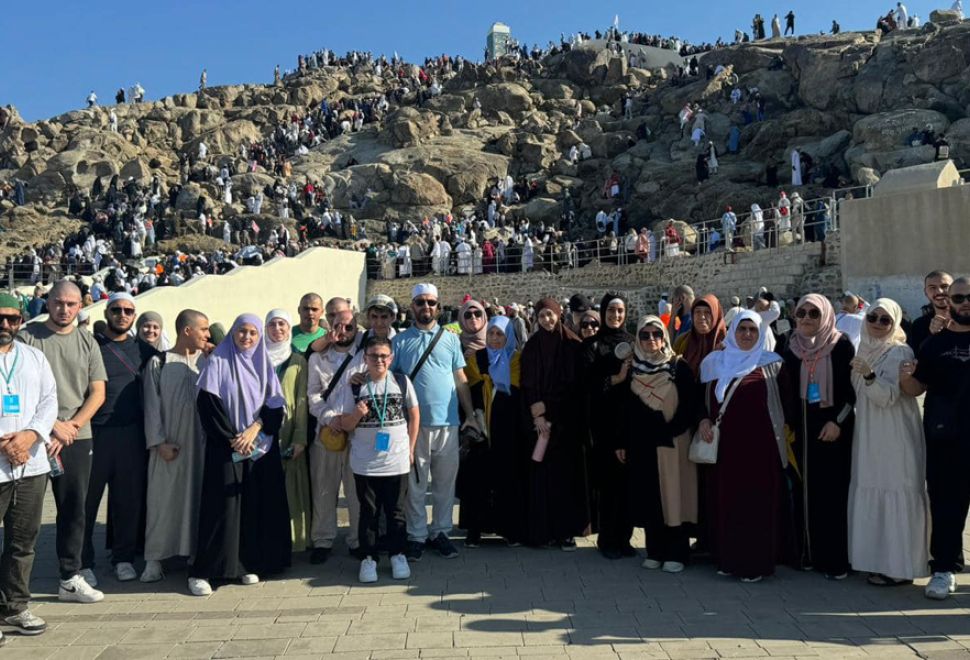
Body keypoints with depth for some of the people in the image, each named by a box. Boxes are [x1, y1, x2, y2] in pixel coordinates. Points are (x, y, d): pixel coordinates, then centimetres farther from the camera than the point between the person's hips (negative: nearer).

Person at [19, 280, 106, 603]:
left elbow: (97, 393, 6)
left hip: (77, 439, 3)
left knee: (74, 510, 9)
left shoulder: (87, 342, 10)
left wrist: (72, 426, -7)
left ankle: (70, 579, 19)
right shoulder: (28, 336, -1)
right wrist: (53, 425, -11)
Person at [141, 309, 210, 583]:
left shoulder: (207, 362, 6)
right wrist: (159, 442, -6)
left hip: (202, 443, 2)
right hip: (169, 445, -2)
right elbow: (152, 405, -1)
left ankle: (196, 552, 17)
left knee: (199, 496, 6)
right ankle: (154, 559, 11)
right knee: (163, 499, 2)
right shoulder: (158, 363, 1)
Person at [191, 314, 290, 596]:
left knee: (257, 506, 2)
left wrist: (254, 430, -10)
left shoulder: (264, 365, 11)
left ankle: (249, 564, 11)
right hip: (225, 446, -3)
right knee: (221, 505, -7)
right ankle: (202, 571, -1)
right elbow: (207, 404, -6)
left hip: (260, 444, 3)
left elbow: (275, 405, 5)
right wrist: (231, 438, -10)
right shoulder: (218, 361, 2)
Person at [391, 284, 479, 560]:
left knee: (445, 482, 9)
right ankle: (416, 535, 17)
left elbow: (461, 380, 10)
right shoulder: (400, 341, 4)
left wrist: (470, 415, 5)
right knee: (415, 484, 6)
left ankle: (440, 531, 22)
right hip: (413, 423, -1)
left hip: (447, 422, 1)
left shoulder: (450, 339, 8)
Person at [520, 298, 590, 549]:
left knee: (566, 472, -1)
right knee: (541, 473, -2)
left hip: (567, 418, 0)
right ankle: (541, 529, 5)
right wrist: (537, 414, -11)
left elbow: (578, 382, 2)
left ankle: (566, 530, 6)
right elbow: (528, 384, 0)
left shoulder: (573, 345, 4)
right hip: (541, 418, 0)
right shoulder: (532, 346, 5)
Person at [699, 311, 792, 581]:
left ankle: (757, 563, 12)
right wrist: (704, 420, -2)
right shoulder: (716, 362, 9)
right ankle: (728, 558, 18)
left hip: (761, 445, -2)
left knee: (759, 500, 1)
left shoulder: (772, 363, 3)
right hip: (727, 444, 2)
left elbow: (785, 401, 3)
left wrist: (779, 429, -5)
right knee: (726, 500, 6)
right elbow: (705, 397, 15)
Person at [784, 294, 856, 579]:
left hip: (834, 427, -3)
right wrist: (787, 425, 2)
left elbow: (854, 388, -5)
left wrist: (837, 421, -13)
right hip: (801, 428, 3)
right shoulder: (792, 348, 7)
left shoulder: (842, 345, -3)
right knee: (805, 490, 4)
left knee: (834, 490, -2)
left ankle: (835, 559, 6)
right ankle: (809, 553, 14)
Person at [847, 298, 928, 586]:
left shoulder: (900, 352, -8)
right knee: (872, 494, 10)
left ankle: (899, 566, 4)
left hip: (895, 438, -7)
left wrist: (869, 375, -33)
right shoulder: (864, 351, 12)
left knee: (895, 495, -4)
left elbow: (888, 396, -20)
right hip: (868, 436, 7)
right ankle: (879, 559, 21)